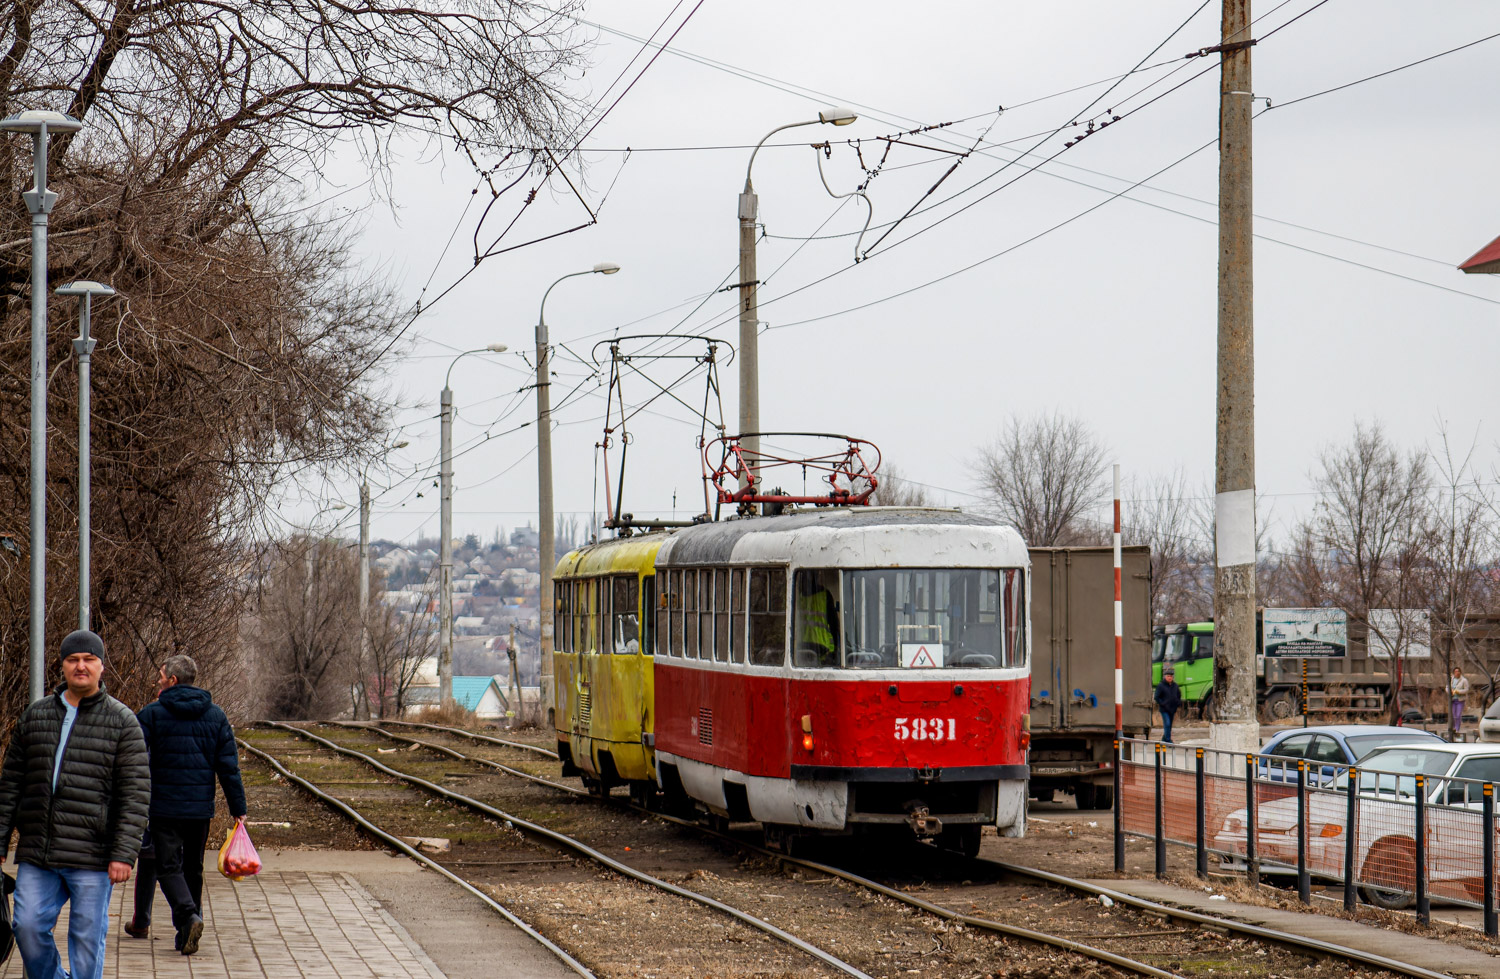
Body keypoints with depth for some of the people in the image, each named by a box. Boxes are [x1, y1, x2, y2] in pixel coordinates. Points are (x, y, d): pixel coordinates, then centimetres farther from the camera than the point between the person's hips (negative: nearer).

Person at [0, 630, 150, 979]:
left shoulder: (122, 721, 0)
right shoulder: (35, 715, 12)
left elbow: (136, 793, -4)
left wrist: (124, 854, -12)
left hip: (92, 858, -3)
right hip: (36, 857, 3)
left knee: (87, 938, 1)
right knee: (28, 927, -2)